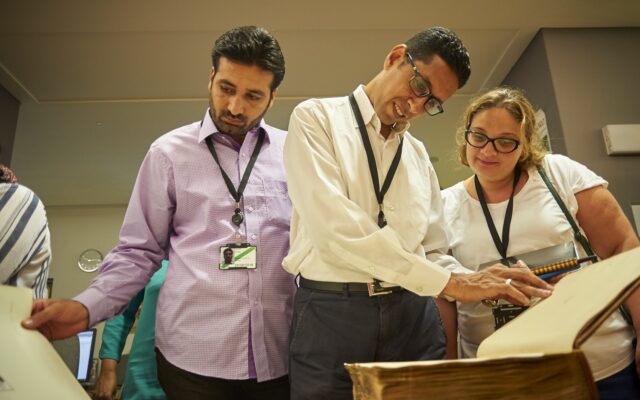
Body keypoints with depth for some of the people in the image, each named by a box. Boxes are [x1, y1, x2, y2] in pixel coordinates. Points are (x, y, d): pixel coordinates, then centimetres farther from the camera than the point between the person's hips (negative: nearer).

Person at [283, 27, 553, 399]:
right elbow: (333, 226, -18)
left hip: (414, 314, 5)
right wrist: (450, 282, -18)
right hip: (332, 313, -4)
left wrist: (476, 283, -7)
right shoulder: (316, 118, -2)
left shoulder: (419, 155, 15)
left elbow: (433, 252, 15)